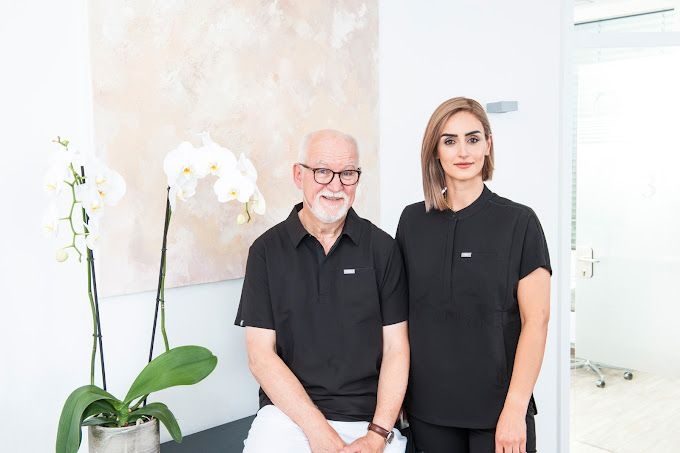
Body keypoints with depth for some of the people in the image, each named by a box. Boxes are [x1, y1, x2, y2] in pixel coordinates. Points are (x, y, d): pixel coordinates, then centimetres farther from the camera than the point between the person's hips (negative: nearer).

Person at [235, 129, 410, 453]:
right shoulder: (267, 250, 1)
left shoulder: (382, 248, 2)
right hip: (288, 412, 0)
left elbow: (395, 347, 1)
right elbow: (260, 355, -3)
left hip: (369, 416, 1)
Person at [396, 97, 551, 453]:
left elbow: (536, 321, -9)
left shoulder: (519, 222, -6)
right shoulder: (412, 220, 3)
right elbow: (401, 312, 8)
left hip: (497, 409, -2)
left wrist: (515, 409, -13)